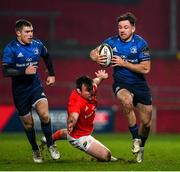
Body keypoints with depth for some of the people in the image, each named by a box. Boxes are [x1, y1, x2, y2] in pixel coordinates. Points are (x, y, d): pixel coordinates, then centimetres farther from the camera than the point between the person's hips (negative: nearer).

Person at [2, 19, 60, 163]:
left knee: (44, 114, -21)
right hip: (20, 90, -2)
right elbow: (6, 71, -19)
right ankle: (35, 150, 29)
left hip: (35, 86, 2)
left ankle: (51, 145, -2)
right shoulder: (11, 48, -14)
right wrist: (25, 71, -28)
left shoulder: (37, 45, -2)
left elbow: (47, 57, 21)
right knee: (28, 123, 7)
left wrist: (52, 74, 18)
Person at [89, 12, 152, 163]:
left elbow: (145, 68, -16)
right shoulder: (112, 42, -5)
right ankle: (136, 138, -21)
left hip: (139, 85, 1)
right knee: (127, 101, -36)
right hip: (121, 84, -1)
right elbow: (93, 52, 5)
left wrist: (124, 63, -21)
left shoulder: (141, 43, -12)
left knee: (146, 121, 5)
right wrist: (96, 57, -20)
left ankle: (140, 148, 36)